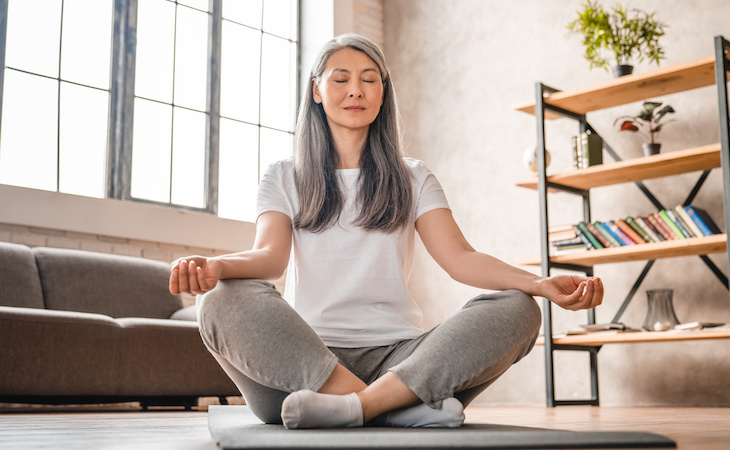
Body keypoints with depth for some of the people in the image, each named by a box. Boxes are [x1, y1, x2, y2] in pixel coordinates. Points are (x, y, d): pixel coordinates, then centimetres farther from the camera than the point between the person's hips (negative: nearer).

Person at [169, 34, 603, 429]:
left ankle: (353, 407, -36)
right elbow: (271, 256, -3)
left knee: (517, 309, -22)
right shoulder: (284, 178, 16)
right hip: (305, 357, -1)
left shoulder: (413, 178, 18)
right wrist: (215, 266, -28)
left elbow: (460, 257, 4)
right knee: (225, 301, -30)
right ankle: (402, 408, -36)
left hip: (398, 356, 2)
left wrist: (541, 283, -16)